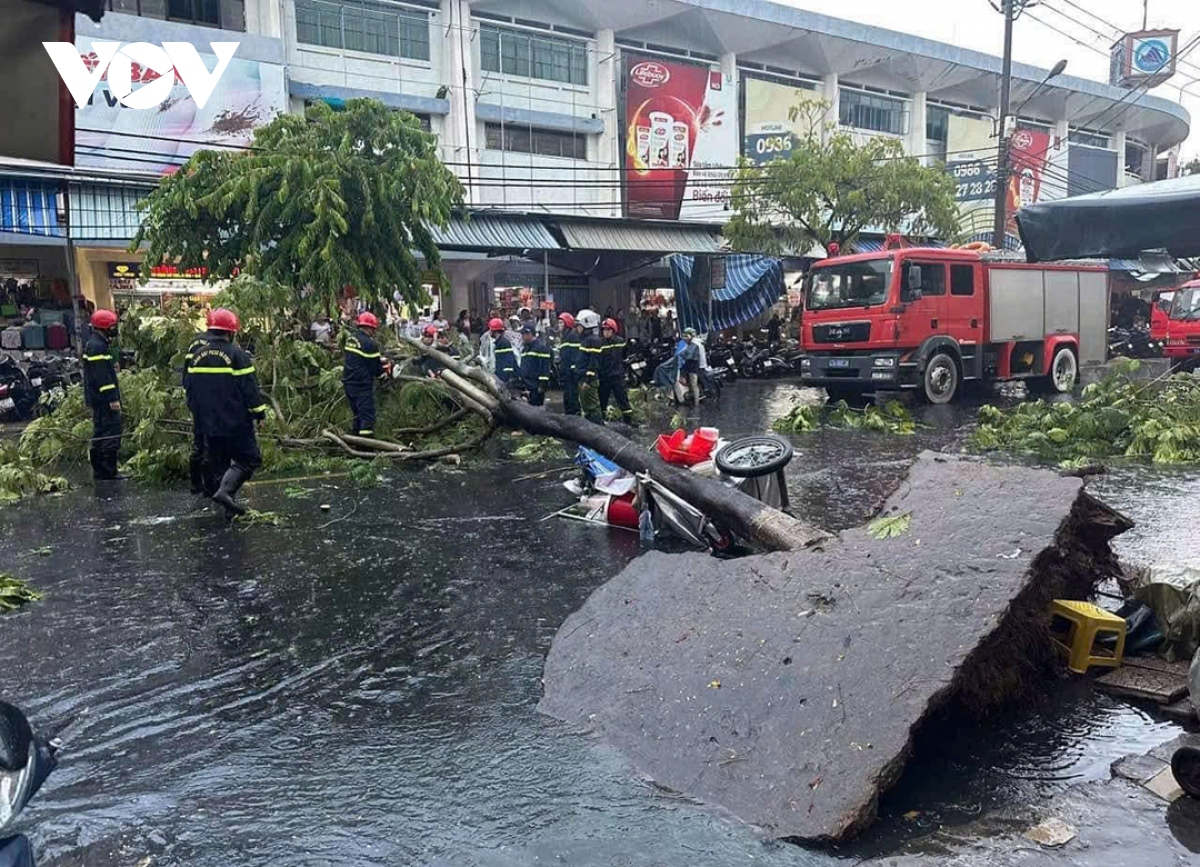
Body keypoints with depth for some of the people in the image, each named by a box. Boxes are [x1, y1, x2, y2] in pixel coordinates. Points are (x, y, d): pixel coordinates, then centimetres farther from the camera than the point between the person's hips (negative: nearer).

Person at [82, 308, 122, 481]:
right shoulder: (98, 346, -16)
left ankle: (100, 472, 21)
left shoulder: (94, 344, 18)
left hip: (99, 400, 11)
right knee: (112, 433, -11)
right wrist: (112, 398, -22)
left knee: (101, 433, 15)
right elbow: (101, 376, -21)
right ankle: (108, 472, -11)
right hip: (103, 398, -11)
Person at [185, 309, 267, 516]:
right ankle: (225, 491, -18)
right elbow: (250, 388, -14)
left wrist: (198, 415, 26)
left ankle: (230, 504, 18)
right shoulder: (237, 355, -13)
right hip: (236, 423, -7)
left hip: (209, 424, 7)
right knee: (249, 459, 0)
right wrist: (259, 411, -3)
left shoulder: (197, 356, 9)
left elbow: (190, 389, 16)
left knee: (220, 463, 16)